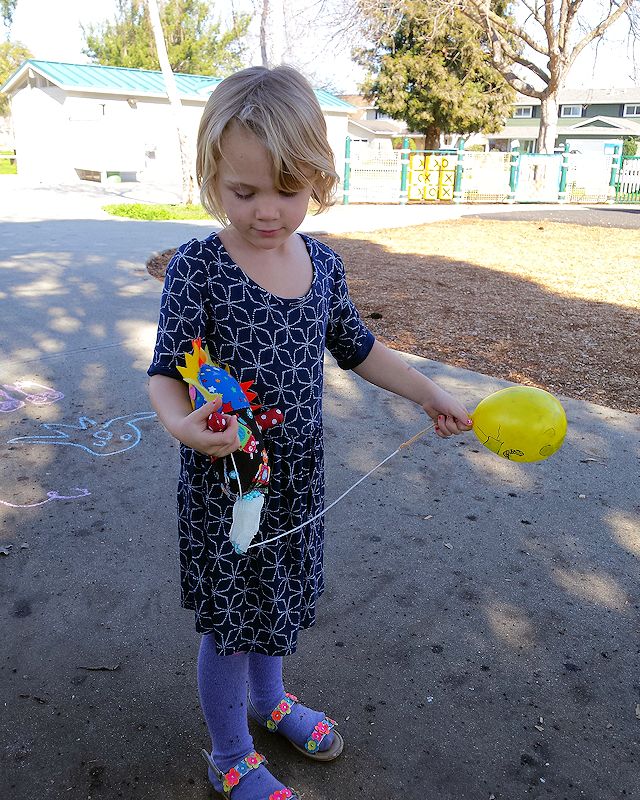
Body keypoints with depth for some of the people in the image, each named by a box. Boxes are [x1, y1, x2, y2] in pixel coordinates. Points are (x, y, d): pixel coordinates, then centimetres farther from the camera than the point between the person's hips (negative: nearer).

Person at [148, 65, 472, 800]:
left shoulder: (321, 262, -1)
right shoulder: (197, 266, -17)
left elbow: (355, 346, 11)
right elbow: (167, 373, -16)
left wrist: (429, 394, 12)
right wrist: (182, 423, -37)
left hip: (297, 472, 5)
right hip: (224, 476, -5)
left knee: (278, 599, 24)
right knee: (231, 619, 11)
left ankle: (268, 699, 55)